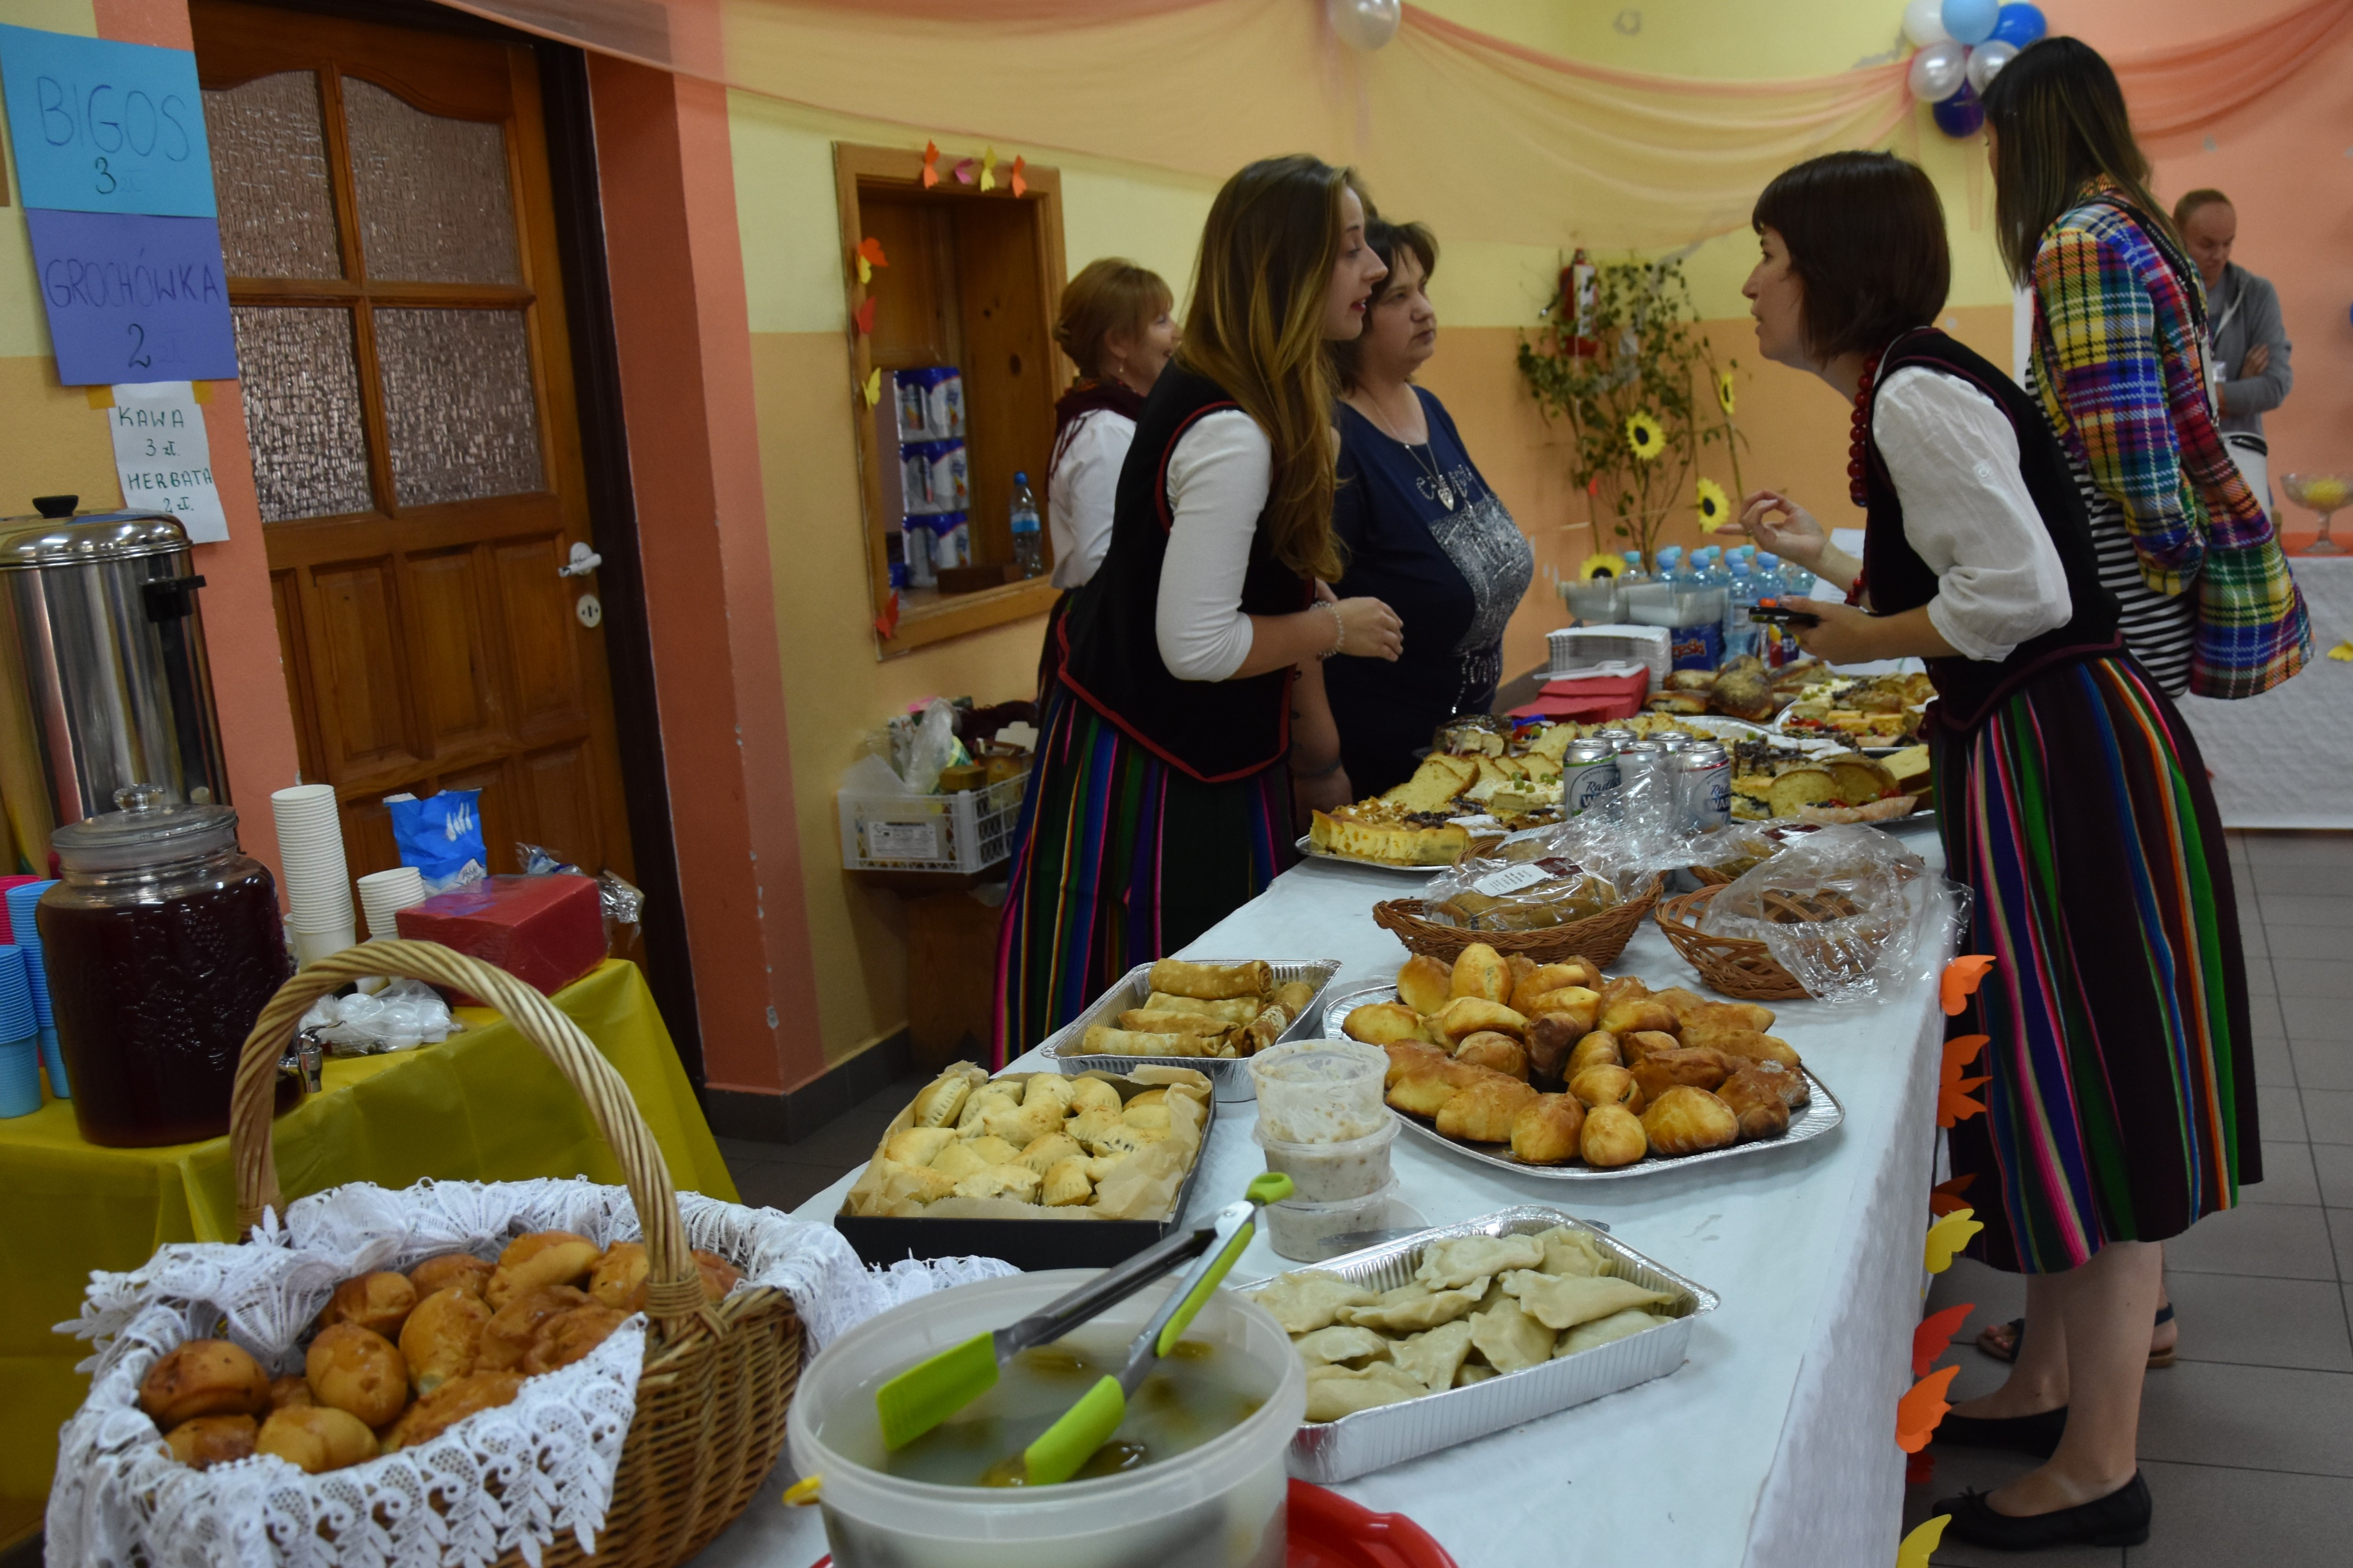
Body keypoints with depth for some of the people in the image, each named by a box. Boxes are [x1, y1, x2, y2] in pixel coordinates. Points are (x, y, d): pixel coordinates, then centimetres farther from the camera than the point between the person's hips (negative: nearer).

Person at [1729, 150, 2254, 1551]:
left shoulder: (1919, 395, -16)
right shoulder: (1908, 390, 13)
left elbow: (2024, 593, -24)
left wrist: (1870, 636, -11)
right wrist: (1824, 557, 24)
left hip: (2074, 757, -10)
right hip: (2034, 752, 10)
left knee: (2092, 1096, -1)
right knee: (2053, 1084, 17)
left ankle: (2101, 1468, 13)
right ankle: (2051, 1385, 33)